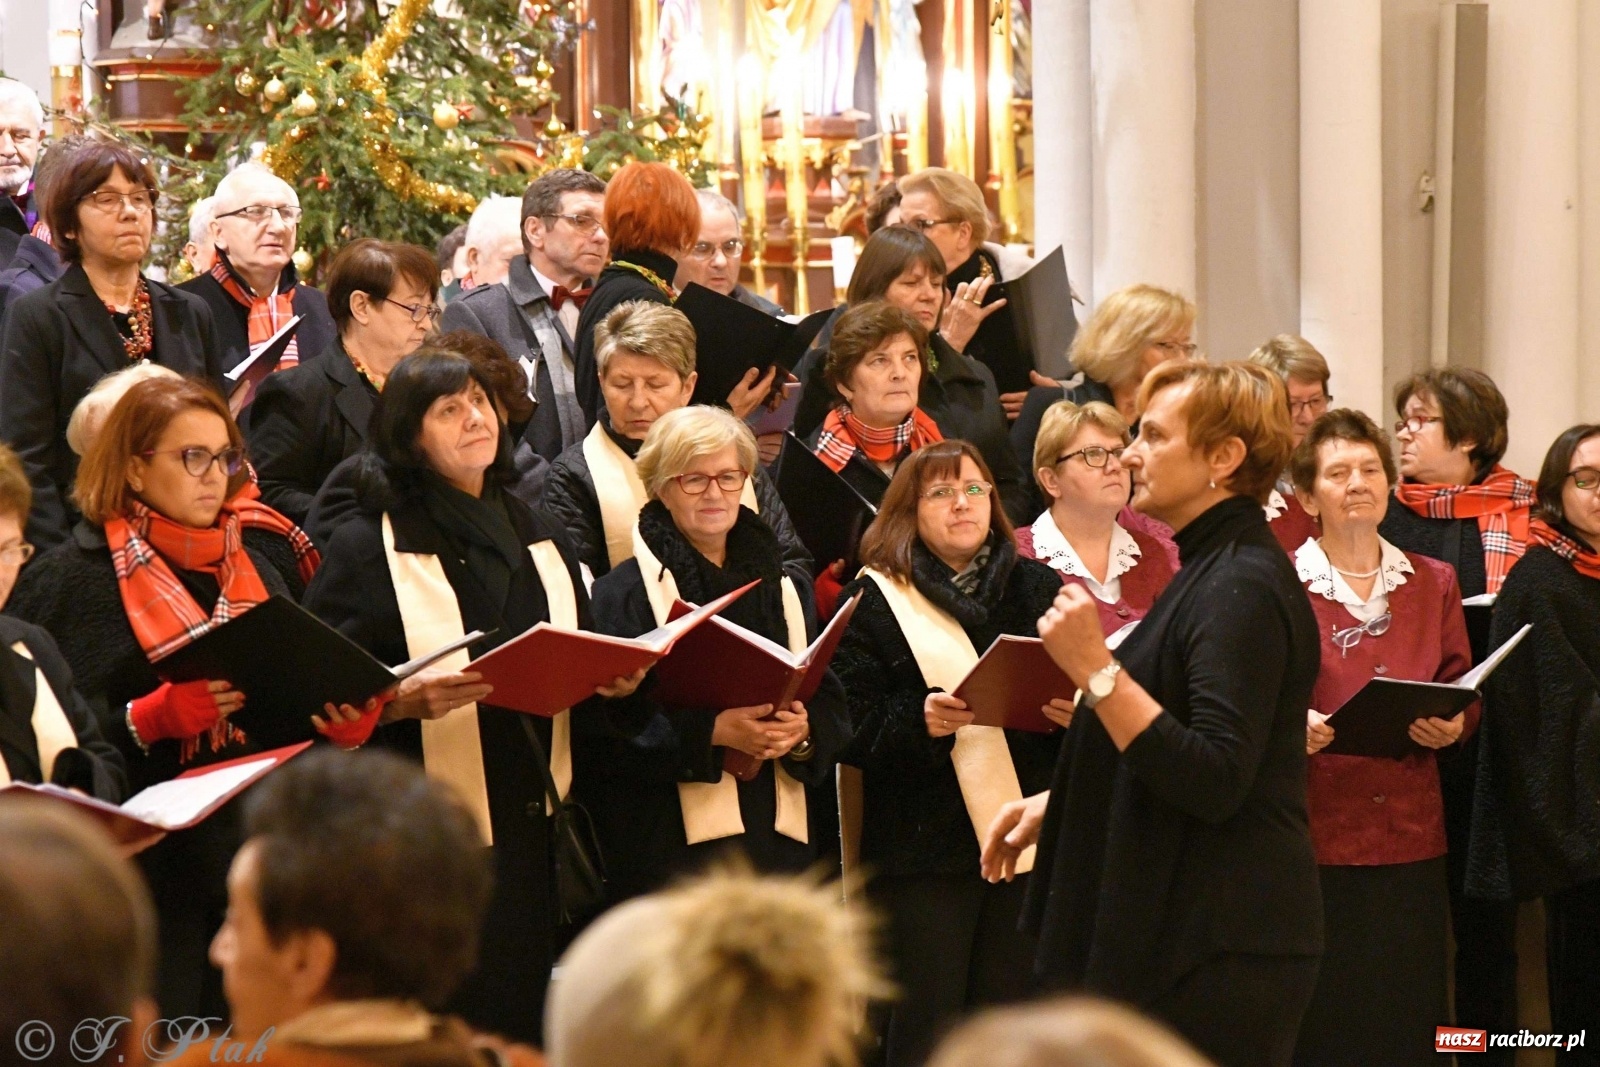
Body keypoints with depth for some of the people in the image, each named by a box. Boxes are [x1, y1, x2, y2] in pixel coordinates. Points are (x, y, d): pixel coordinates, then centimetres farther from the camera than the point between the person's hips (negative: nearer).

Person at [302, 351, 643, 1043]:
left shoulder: (541, 542, 16)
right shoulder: (366, 549, -2)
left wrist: (612, 678, 1)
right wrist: (399, 701, -25)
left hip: (534, 836, 5)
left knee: (524, 1029, 6)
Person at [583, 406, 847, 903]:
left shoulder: (787, 584, 16)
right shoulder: (623, 592, 0)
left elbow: (829, 700, 12)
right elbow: (610, 723, -9)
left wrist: (804, 731, -11)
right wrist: (710, 732, -21)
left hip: (780, 837, 4)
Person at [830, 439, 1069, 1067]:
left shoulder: (1038, 590, 11)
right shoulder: (872, 602, 1)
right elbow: (849, 728, -6)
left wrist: (1076, 713, -10)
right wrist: (919, 721, -24)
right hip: (923, 845, -3)